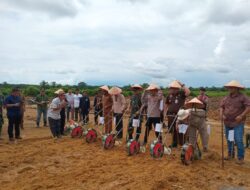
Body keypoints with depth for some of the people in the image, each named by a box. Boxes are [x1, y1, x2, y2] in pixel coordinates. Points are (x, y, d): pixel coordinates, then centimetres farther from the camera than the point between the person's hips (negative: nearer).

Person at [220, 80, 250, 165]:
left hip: (238, 123, -5)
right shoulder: (226, 98, 7)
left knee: (238, 140, -7)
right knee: (229, 139, 14)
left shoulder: (243, 97, -9)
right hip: (227, 123, 6)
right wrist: (222, 115, -5)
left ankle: (241, 157, 5)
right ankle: (230, 154, 29)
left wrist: (241, 116, -22)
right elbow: (222, 107, 12)